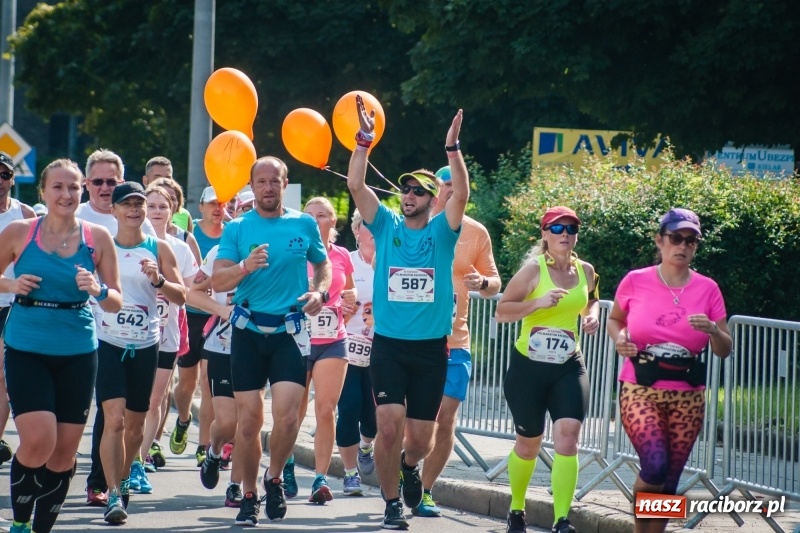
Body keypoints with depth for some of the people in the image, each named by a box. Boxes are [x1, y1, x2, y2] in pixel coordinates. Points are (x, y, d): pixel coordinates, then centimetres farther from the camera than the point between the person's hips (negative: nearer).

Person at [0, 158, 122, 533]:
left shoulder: (97, 238, 1)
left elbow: (116, 303, 4)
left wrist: (99, 290, -18)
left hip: (78, 354, 2)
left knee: (64, 452, 4)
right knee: (38, 442, -16)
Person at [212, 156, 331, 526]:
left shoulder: (304, 225, 5)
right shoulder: (237, 228, 2)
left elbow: (323, 264, 19)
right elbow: (217, 281, -5)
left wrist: (320, 292, -1)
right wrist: (245, 266, -24)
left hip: (290, 331, 0)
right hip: (248, 330, 0)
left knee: (286, 415, -14)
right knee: (249, 419, 1)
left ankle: (274, 478, 13)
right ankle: (249, 496, 17)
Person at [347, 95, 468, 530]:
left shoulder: (442, 232, 1)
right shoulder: (386, 226, 3)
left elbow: (461, 194, -17)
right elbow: (355, 185, -8)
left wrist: (452, 148, -26)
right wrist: (364, 140, -19)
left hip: (431, 348, 0)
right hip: (388, 345, 0)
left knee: (420, 437, 4)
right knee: (390, 426, -13)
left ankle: (410, 466, 40)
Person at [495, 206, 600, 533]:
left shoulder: (586, 271, 4)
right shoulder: (533, 269, -11)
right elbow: (502, 312, -13)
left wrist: (592, 315, 4)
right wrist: (538, 302, -26)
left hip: (569, 368, 3)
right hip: (528, 366, -3)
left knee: (568, 435, -17)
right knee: (528, 444, 10)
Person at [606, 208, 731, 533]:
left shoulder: (707, 289, 1)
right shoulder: (635, 281, -2)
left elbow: (724, 351, 5)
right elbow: (614, 319, 16)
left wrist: (712, 330, -17)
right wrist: (619, 338, -6)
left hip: (687, 396, 2)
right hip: (640, 390, -2)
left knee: (668, 482, 5)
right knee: (655, 466, -21)